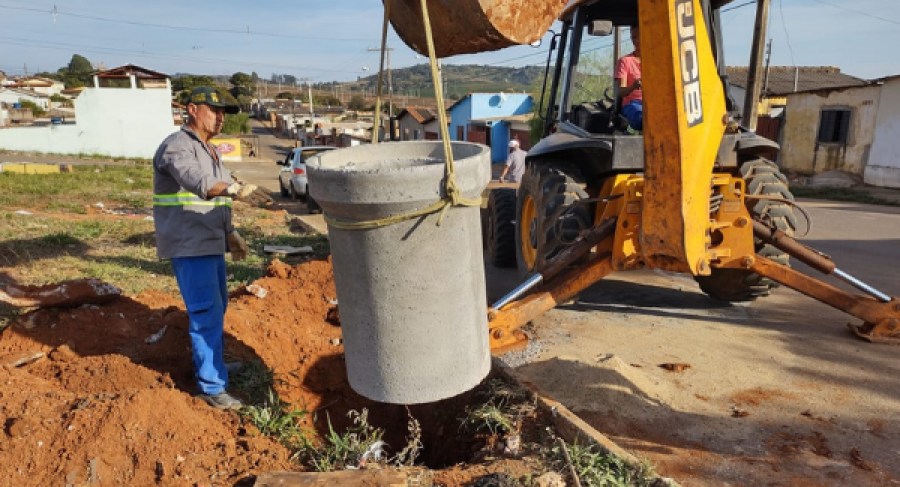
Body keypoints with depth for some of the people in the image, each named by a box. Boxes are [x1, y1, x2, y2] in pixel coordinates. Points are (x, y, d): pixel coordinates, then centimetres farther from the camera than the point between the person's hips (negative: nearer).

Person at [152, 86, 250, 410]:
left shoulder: (208, 150, 16)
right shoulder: (177, 147, -14)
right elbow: (200, 185, -35)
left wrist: (231, 234, 13)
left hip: (210, 243, 10)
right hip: (189, 246, -10)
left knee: (216, 306, 19)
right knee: (207, 313, -10)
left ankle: (206, 360, 37)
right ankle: (211, 386, -3)